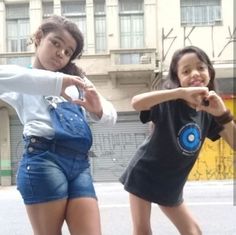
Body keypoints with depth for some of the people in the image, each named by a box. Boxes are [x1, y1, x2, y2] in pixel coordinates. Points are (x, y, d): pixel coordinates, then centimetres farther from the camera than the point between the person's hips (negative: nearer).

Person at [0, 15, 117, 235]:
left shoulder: (75, 81, 26)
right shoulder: (24, 83, 11)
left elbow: (111, 116, 18)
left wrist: (98, 108, -6)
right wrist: (56, 82, -25)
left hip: (80, 164, 5)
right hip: (43, 159, -4)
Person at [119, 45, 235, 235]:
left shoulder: (209, 111, -5)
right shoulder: (169, 103, -21)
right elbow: (136, 102, -42)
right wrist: (181, 92, -48)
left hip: (171, 185, 5)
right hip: (143, 175, -5)